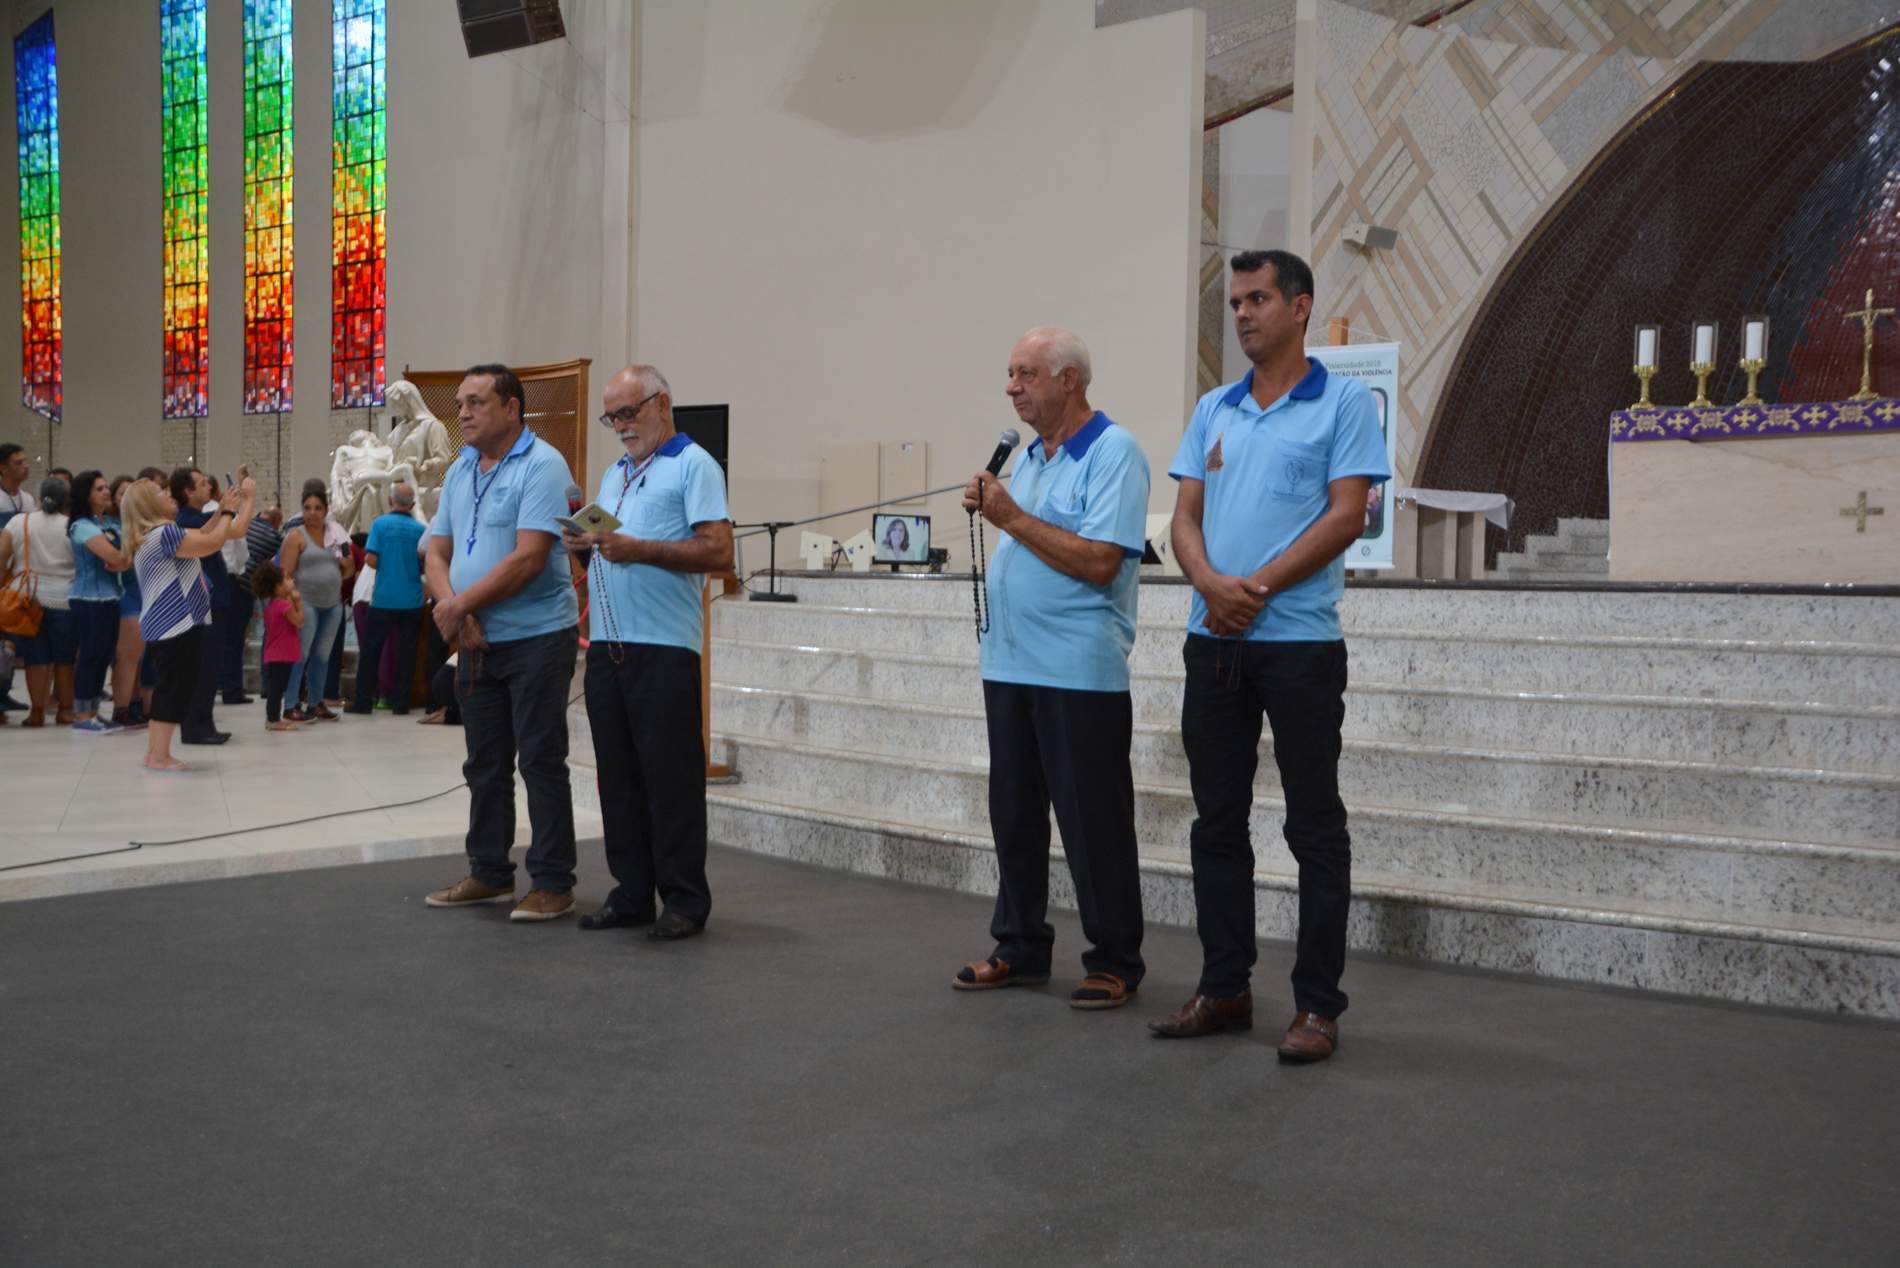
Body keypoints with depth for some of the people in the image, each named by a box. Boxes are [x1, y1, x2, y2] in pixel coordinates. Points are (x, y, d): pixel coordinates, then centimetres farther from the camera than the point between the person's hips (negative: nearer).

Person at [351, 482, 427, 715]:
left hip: (384, 598, -1)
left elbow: (370, 560, -10)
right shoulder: (420, 529, -1)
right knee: (406, 651, 7)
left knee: (370, 650, 7)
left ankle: (363, 701, 7)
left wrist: (386, 567, 11)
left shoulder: (380, 524, -5)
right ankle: (401, 702, 7)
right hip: (412, 600, 1)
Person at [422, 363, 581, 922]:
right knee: (485, 764, 14)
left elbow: (528, 559, -21)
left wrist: (459, 605, -14)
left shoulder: (541, 466, -12)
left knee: (541, 762, -2)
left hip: (536, 639, -8)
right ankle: (489, 874, 25)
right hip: (478, 642, 8)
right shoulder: (460, 472, 13)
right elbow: (437, 554, 12)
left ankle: (553, 884, 5)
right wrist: (454, 609, -8)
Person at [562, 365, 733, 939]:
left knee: (670, 778, -4)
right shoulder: (615, 473, 22)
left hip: (663, 648, -8)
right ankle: (631, 893, 18)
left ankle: (685, 900, 4)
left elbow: (719, 552, -14)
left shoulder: (693, 466, -3)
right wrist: (584, 544, 3)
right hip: (606, 646, 8)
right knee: (618, 777, 10)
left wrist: (639, 549, -20)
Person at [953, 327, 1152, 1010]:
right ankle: (1020, 947, 25)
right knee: (1014, 814, 14)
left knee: (1093, 824, -1)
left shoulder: (1113, 453, -11)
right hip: (1010, 665, 9)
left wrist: (1012, 517, -17)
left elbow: (1099, 562, -21)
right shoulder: (1029, 457, 16)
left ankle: (1114, 963, 10)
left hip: (1080, 672, -8)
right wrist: (990, 511, 4)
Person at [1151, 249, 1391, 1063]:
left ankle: (1318, 1004, 7)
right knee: (1217, 822, 10)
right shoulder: (1214, 409, 15)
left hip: (1299, 642, -6)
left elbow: (1347, 515, -10)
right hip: (1213, 643, 6)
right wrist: (1211, 583, -11)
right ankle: (1224, 990, 20)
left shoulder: (1343, 402, -1)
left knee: (1314, 827, 0)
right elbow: (1185, 515, 9)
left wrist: (1258, 588, -15)